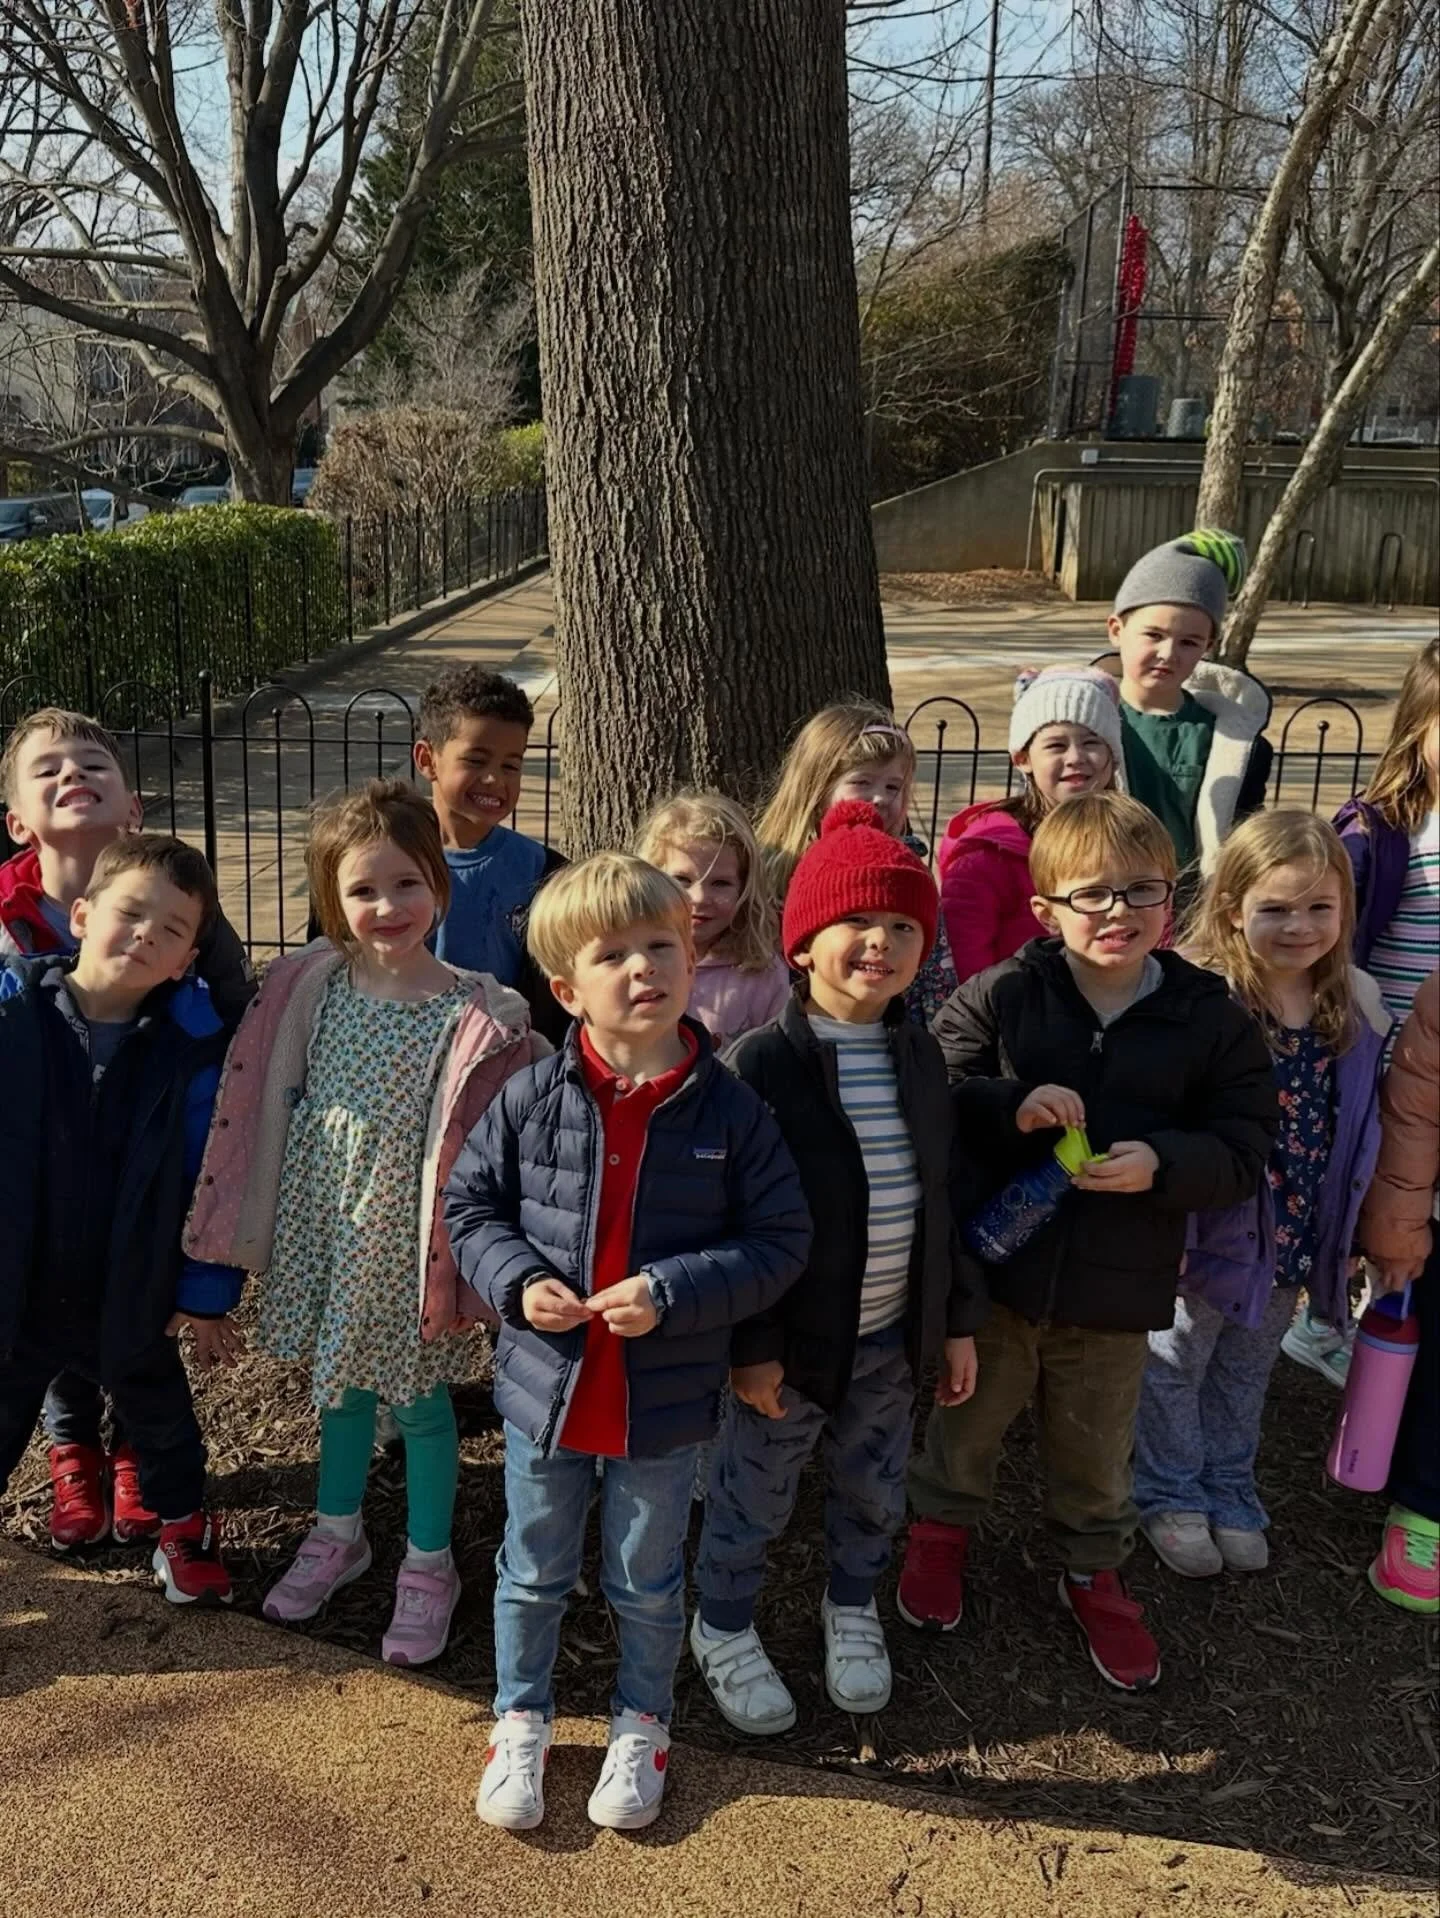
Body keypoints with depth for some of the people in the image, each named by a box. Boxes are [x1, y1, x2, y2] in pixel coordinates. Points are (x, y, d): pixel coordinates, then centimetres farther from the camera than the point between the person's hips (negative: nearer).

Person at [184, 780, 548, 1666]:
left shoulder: (475, 1017, -19)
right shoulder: (312, 987, -6)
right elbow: (269, 1103, 5)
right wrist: (267, 1224, 7)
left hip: (405, 1237, -4)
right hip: (323, 1226, 4)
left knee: (420, 1398, 12)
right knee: (341, 1386, 22)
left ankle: (429, 1565, 33)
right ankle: (338, 1534, 44)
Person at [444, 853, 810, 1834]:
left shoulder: (731, 1110, -13)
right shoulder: (531, 1100, -11)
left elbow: (780, 1241, -10)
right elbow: (470, 1205, 2)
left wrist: (672, 1293, -21)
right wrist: (518, 1281, -15)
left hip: (665, 1400, -1)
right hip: (546, 1385, 1)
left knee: (648, 1585, 20)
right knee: (533, 1575, 21)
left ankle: (641, 1727, 45)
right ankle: (521, 1720, 45)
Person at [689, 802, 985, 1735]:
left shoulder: (921, 1056, -1)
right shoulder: (765, 1064, -18)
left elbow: (942, 1195, 7)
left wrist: (958, 1320, 9)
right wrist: (751, 1344, -15)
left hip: (895, 1336, 5)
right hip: (794, 1339, -5)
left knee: (874, 1492, 23)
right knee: (755, 1496, 14)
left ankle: (852, 1608, 48)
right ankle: (725, 1629, 37)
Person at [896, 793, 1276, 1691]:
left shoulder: (1213, 1019, -7)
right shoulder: (998, 996, -10)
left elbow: (1244, 1149, -5)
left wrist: (1163, 1164, -23)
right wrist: (1010, 1107, -27)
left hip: (1119, 1287, 1)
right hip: (993, 1269, 0)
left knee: (1096, 1449, 20)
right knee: (970, 1416, 22)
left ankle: (1095, 1571, 45)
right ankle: (944, 1526, 49)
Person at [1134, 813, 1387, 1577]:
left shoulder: (1358, 1006, -5)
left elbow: (1362, 1128, 5)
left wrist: (1366, 1228, 8)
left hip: (1298, 1237, 5)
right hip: (1209, 1230, -5)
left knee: (1247, 1370, 24)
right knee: (1176, 1364, 15)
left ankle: (1229, 1491, 43)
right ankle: (1170, 1494, 36)